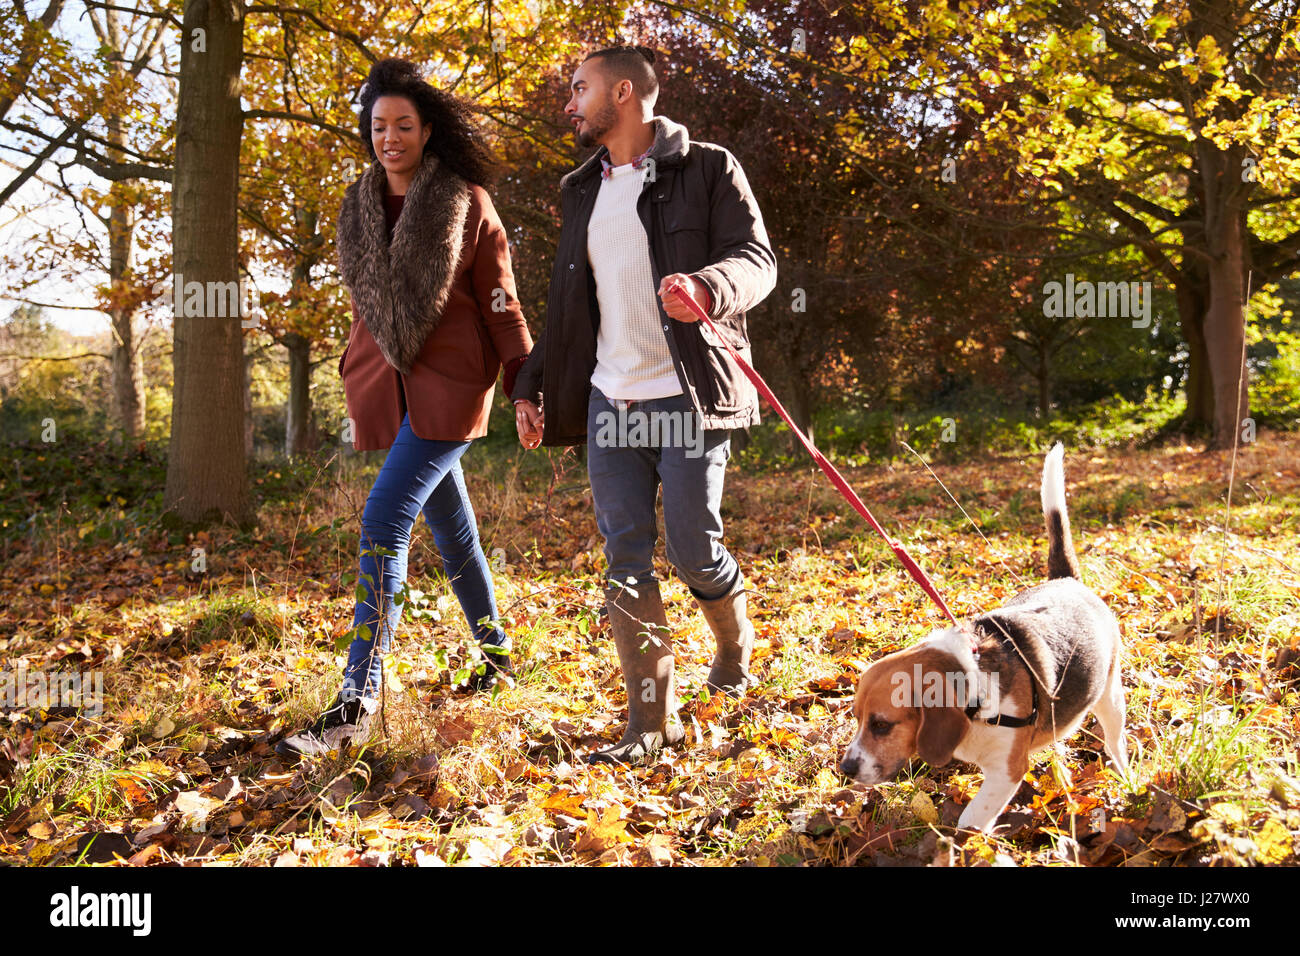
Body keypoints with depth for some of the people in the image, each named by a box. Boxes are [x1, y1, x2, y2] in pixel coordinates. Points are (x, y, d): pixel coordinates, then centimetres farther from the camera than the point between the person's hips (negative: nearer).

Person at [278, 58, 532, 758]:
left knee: (384, 523, -17)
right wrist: (356, 386, 20)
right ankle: (497, 654, 32)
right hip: (387, 386, 6)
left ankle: (357, 701, -15)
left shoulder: (466, 203, -5)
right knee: (449, 526, 15)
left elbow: (500, 304, -3)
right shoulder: (359, 206, 11)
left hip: (449, 385, -6)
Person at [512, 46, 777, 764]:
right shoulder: (581, 192, 19)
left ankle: (735, 648, 30)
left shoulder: (707, 169, 0)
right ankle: (652, 720, 8)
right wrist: (531, 387, 15)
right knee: (624, 560, 0)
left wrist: (707, 286, -31)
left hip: (689, 399, -5)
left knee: (694, 550, -4)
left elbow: (757, 259, -9)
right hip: (610, 402, 5)